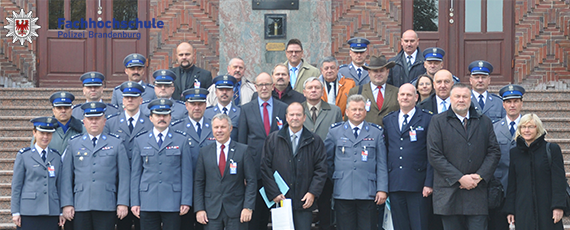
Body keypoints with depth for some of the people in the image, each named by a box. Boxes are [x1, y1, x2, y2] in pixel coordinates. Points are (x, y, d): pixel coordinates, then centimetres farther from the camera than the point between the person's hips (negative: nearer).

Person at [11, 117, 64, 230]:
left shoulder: (56, 157, 13)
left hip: (52, 212, 3)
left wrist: (62, 212, 9)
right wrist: (15, 212, -4)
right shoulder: (23, 156, 3)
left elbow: (59, 185, 14)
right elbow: (16, 185, 1)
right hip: (28, 212, -3)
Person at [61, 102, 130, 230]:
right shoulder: (74, 144, 13)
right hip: (81, 205, 1)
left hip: (106, 207, -1)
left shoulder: (116, 143, 11)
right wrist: (67, 204, 0)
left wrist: (123, 203, -1)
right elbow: (66, 176, 8)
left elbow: (124, 176, 6)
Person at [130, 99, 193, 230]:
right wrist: (134, 202, 3)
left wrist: (186, 201, -1)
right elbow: (135, 173, 9)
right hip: (147, 202, 1)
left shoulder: (181, 140, 7)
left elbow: (186, 173, 5)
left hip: (172, 202, -1)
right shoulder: (140, 140, 10)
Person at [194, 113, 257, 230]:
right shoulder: (204, 152, 8)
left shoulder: (243, 150, 2)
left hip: (236, 210, -2)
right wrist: (199, 209, 0)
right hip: (211, 210, 2)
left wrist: (248, 207, -9)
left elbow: (251, 181, -1)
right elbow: (198, 183, 9)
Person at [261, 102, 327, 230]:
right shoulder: (273, 139, 7)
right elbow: (265, 168, 3)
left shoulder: (315, 141, 8)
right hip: (280, 200, 0)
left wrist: (313, 193, -7)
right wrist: (274, 193, -6)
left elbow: (321, 170, 5)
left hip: (304, 201, 0)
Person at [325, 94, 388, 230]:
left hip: (368, 193, 0)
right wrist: (332, 179, 9)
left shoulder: (376, 133, 10)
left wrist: (382, 189, -1)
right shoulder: (335, 132, 10)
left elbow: (381, 164, 7)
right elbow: (327, 160, 16)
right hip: (342, 193, 0)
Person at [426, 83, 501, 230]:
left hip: (477, 193, 2)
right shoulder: (438, 122, 5)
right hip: (449, 194, -1)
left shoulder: (484, 122, 14)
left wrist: (480, 176, -7)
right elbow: (434, 155, -4)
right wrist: (460, 178, -11)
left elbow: (494, 152, 9)